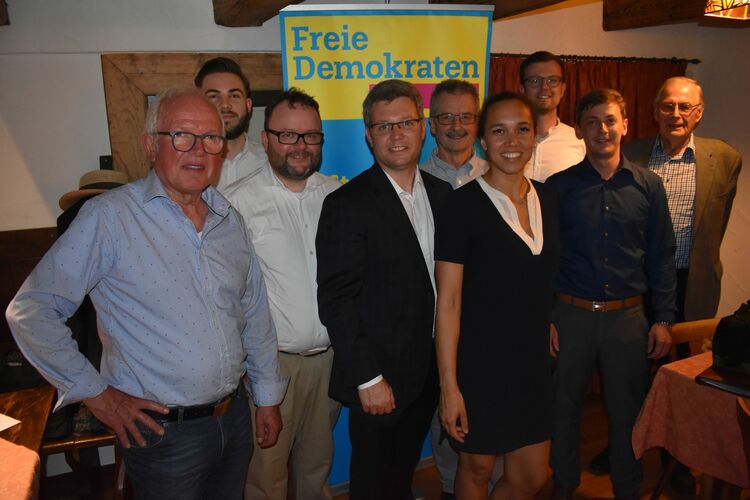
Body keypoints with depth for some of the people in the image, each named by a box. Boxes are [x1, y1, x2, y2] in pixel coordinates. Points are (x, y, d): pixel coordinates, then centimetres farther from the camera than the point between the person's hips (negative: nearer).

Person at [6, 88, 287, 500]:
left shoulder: (229, 220, 3)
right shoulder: (110, 217, -15)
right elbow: (29, 310, -12)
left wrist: (268, 396, 11)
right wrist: (95, 393, -10)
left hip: (235, 416, 6)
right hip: (162, 431, -5)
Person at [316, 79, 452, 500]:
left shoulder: (442, 193, 5)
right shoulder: (347, 204, -15)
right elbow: (337, 300, -17)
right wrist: (368, 378, -18)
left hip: (430, 373, 6)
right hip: (379, 379, -5)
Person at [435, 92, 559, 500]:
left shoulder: (547, 198, 3)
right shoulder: (461, 206, -15)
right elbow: (448, 302, -15)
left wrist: (547, 329, 13)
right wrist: (448, 385, -15)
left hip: (533, 361, 6)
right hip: (479, 363, -5)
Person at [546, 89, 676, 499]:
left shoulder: (648, 186, 3)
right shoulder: (559, 186, -1)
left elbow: (661, 257, 5)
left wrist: (663, 319, 1)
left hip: (628, 316, 1)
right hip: (571, 314, -1)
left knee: (628, 411, 13)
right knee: (564, 407, 11)